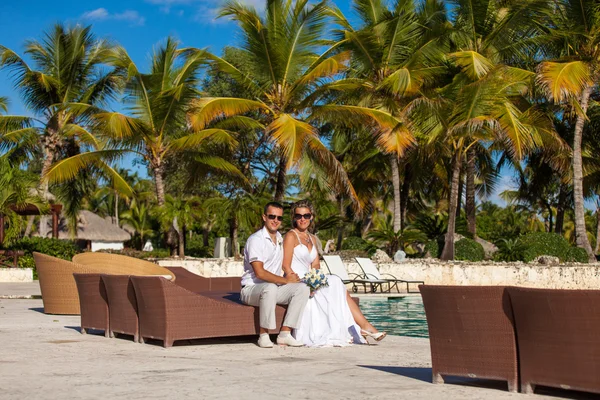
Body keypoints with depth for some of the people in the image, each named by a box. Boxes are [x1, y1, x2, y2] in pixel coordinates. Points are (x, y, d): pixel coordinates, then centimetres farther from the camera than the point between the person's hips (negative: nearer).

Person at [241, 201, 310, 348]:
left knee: (303, 288, -15)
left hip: (274, 288, 7)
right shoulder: (256, 239, -12)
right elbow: (259, 272, -21)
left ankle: (285, 333, -18)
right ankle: (263, 335, -28)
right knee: (270, 288, -39)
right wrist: (285, 280, -14)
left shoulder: (280, 239, 14)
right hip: (251, 289, -7)